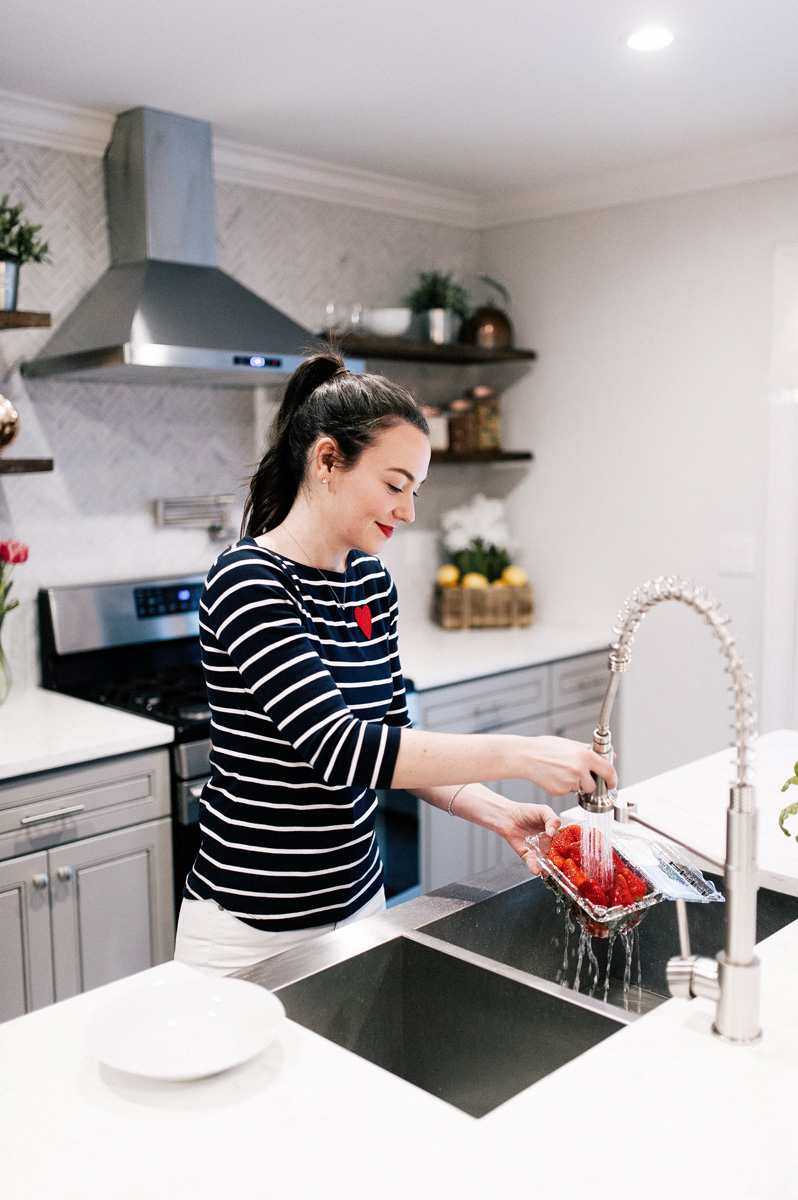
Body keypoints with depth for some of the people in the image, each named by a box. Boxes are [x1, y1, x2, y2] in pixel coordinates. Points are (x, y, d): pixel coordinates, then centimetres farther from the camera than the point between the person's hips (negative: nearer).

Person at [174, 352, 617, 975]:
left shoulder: (373, 581, 3)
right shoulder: (249, 583, -20)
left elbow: (393, 741, 8)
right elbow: (340, 749, -29)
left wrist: (497, 813, -5)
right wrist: (522, 754, -27)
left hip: (360, 900, 7)